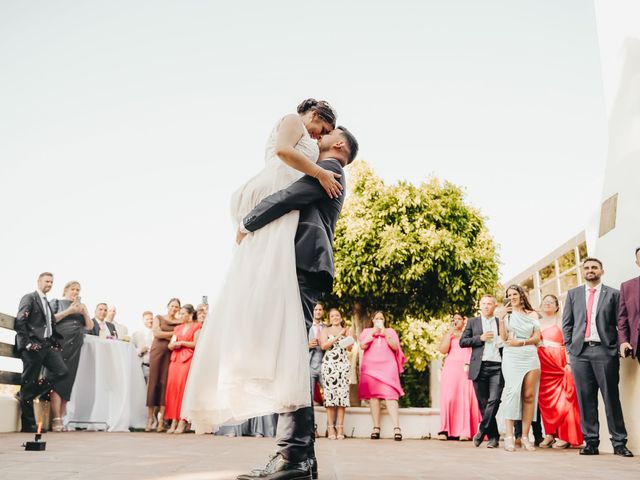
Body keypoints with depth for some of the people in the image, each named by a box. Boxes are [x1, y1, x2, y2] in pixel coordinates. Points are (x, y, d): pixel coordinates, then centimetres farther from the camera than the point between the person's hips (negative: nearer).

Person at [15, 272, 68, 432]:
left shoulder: (47, 303, 24)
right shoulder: (29, 298, -1)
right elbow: (20, 321, -12)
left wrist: (56, 342, 6)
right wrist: (27, 343, -17)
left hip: (47, 345, 7)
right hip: (33, 346, -7)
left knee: (62, 371, -8)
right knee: (29, 381, -2)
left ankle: (26, 394, 5)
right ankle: (28, 425, 5)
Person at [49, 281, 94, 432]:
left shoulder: (81, 306, 21)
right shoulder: (57, 303, 11)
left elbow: (90, 326, 16)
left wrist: (84, 313, -1)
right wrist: (68, 311, -8)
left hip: (76, 347, 4)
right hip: (60, 344, -4)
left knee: (69, 381, -1)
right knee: (58, 380, -11)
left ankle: (60, 419, 1)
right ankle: (56, 420, -16)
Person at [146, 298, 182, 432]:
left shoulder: (180, 323, 13)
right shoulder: (158, 318, 13)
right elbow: (157, 333, -2)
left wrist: (165, 335, -6)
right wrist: (173, 333, -1)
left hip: (171, 354, 0)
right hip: (157, 351, 0)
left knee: (165, 383, -7)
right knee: (153, 382, -5)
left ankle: (161, 420, -6)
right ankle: (150, 418, -3)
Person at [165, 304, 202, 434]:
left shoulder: (197, 326, 6)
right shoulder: (178, 328, 24)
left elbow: (196, 344, -5)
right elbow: (170, 345, 16)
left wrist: (182, 342, 0)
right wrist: (174, 344, -5)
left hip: (188, 359, -5)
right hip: (176, 359, 6)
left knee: (184, 387, -12)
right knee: (173, 387, -5)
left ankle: (182, 422, -13)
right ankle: (174, 421, -4)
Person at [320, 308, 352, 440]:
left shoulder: (346, 330, 20)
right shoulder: (325, 331, 13)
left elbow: (349, 348, 10)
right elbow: (323, 345, -4)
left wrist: (345, 335, -2)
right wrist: (338, 336, -7)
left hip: (343, 364, 2)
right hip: (329, 364, -2)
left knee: (342, 393, -7)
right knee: (330, 393, -8)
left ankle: (340, 428, -7)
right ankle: (330, 428, -7)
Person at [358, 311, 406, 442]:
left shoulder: (390, 331, 17)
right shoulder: (366, 331, 16)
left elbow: (395, 347, 2)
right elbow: (363, 346, 0)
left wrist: (385, 334, -5)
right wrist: (373, 333, -4)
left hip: (387, 367, -1)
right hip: (371, 367, 1)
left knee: (390, 395, -13)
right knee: (373, 396, -3)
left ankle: (396, 428, -21)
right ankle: (376, 428, 0)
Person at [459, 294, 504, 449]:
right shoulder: (472, 322, 14)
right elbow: (462, 342, 7)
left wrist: (504, 342, -3)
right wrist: (480, 338, -5)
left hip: (497, 367, -1)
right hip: (479, 367, 1)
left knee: (494, 400, -14)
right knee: (483, 403, 3)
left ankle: (481, 432, -3)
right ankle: (493, 436, 13)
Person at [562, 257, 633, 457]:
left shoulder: (613, 294, 9)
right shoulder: (573, 294, 15)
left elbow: (620, 323, 5)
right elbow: (566, 323, 13)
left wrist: (620, 346, -5)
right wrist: (569, 348, 5)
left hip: (605, 351, -2)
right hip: (580, 352, 2)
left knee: (611, 397, -2)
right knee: (585, 399, 3)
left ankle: (619, 443, 5)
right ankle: (591, 442, 8)